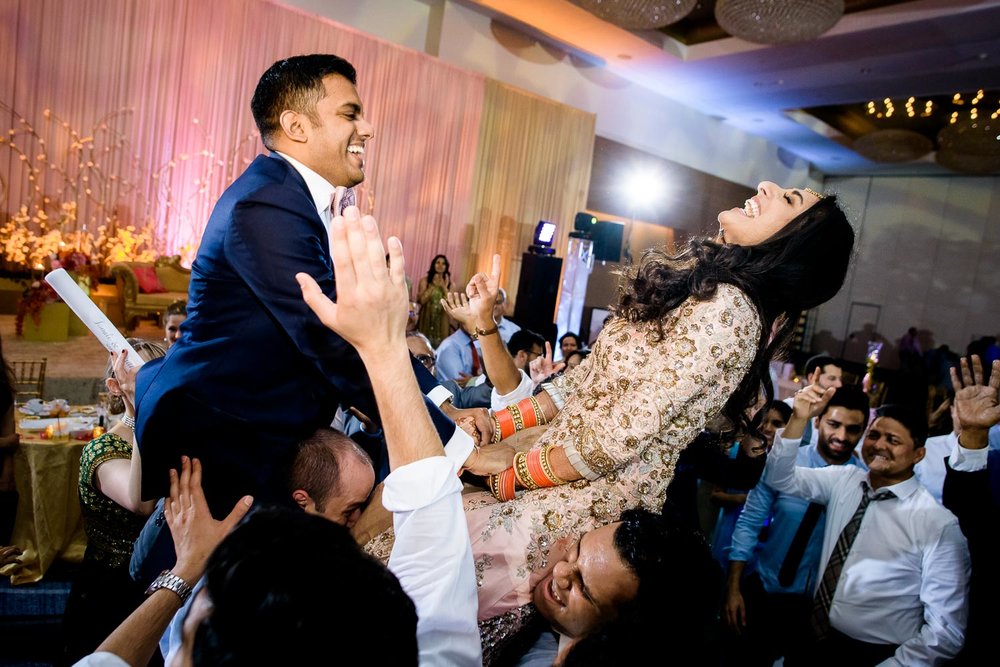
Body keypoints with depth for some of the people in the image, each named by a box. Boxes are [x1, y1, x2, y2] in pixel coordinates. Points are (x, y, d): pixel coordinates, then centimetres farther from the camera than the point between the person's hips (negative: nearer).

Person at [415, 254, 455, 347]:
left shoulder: (451, 284, 5)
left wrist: (444, 287, -10)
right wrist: (433, 286, -12)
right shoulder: (424, 280, 0)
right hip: (426, 318, -1)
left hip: (442, 320, 1)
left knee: (439, 344, 2)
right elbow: (421, 300, -10)